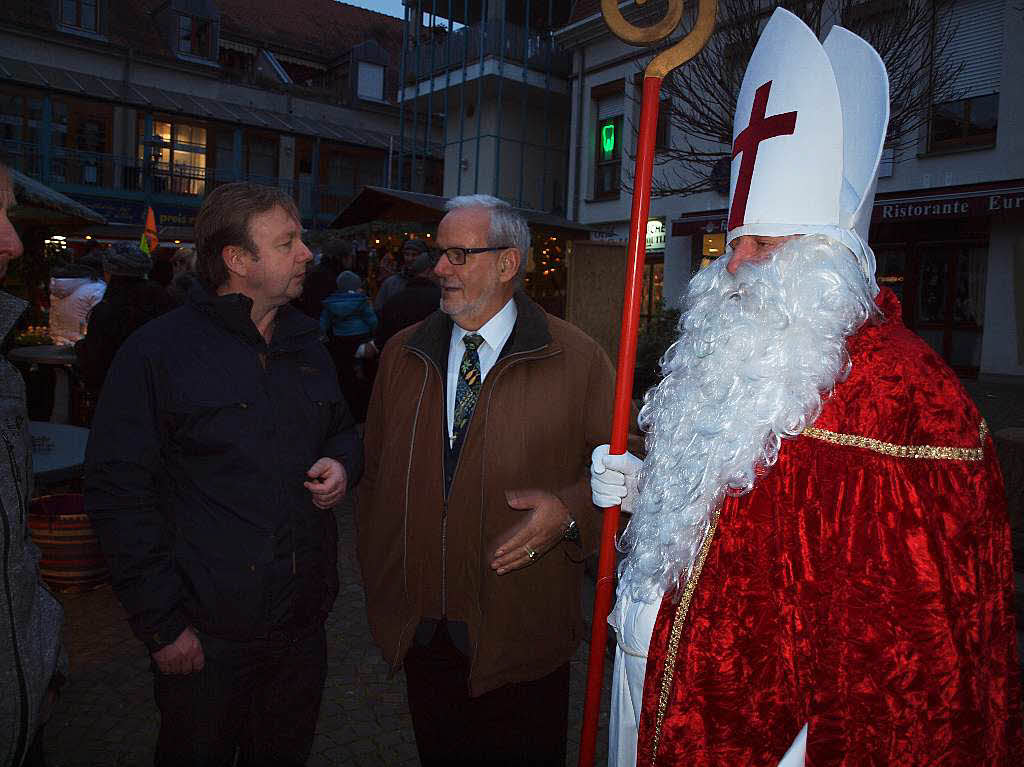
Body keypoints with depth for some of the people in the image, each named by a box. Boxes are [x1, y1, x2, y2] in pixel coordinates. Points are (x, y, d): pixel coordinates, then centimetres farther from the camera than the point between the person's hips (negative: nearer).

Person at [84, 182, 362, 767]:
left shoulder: (308, 345, 7)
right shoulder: (157, 351, -12)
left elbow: (343, 428, 21)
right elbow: (119, 494, -12)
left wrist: (343, 464, -4)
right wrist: (161, 625, -14)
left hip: (304, 619, 5)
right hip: (207, 632, -5)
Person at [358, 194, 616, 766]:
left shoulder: (577, 358, -8)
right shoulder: (403, 355, 5)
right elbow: (376, 474, 10)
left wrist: (570, 511, -21)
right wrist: (379, 585, 9)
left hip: (523, 633, -3)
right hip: (419, 628, 4)